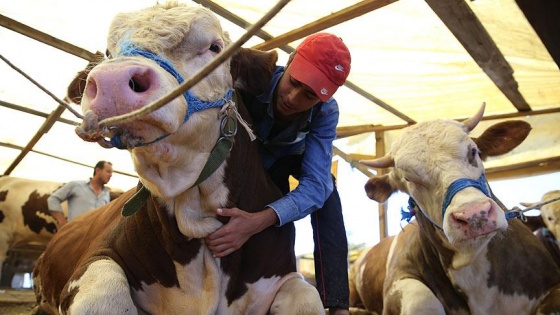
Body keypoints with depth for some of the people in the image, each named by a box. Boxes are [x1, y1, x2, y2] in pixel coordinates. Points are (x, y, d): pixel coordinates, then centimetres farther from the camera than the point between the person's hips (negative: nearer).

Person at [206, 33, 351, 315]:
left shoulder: (326, 112, -33)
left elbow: (315, 183, -42)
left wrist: (259, 221, -58)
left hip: (288, 159, 0)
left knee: (326, 185, -28)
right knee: (280, 224, -23)